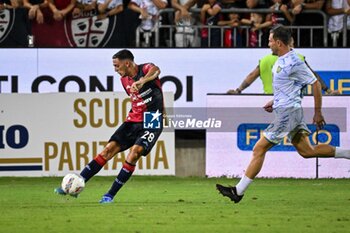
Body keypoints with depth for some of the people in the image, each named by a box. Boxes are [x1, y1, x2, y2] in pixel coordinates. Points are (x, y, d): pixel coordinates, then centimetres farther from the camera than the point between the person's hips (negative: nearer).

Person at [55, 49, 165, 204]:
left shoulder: (145, 69, -13)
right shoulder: (124, 80, 10)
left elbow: (155, 70, -40)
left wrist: (142, 81, -59)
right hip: (133, 120, 7)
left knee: (134, 153, -24)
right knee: (108, 150, -4)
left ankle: (111, 195, -17)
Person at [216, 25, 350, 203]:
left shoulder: (294, 63, -18)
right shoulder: (281, 60, 11)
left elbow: (315, 84, -14)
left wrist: (318, 113, -10)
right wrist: (274, 102, 16)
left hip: (287, 112, -10)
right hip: (288, 110, 10)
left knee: (259, 149, -6)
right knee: (307, 151, 12)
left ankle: (238, 192, -3)